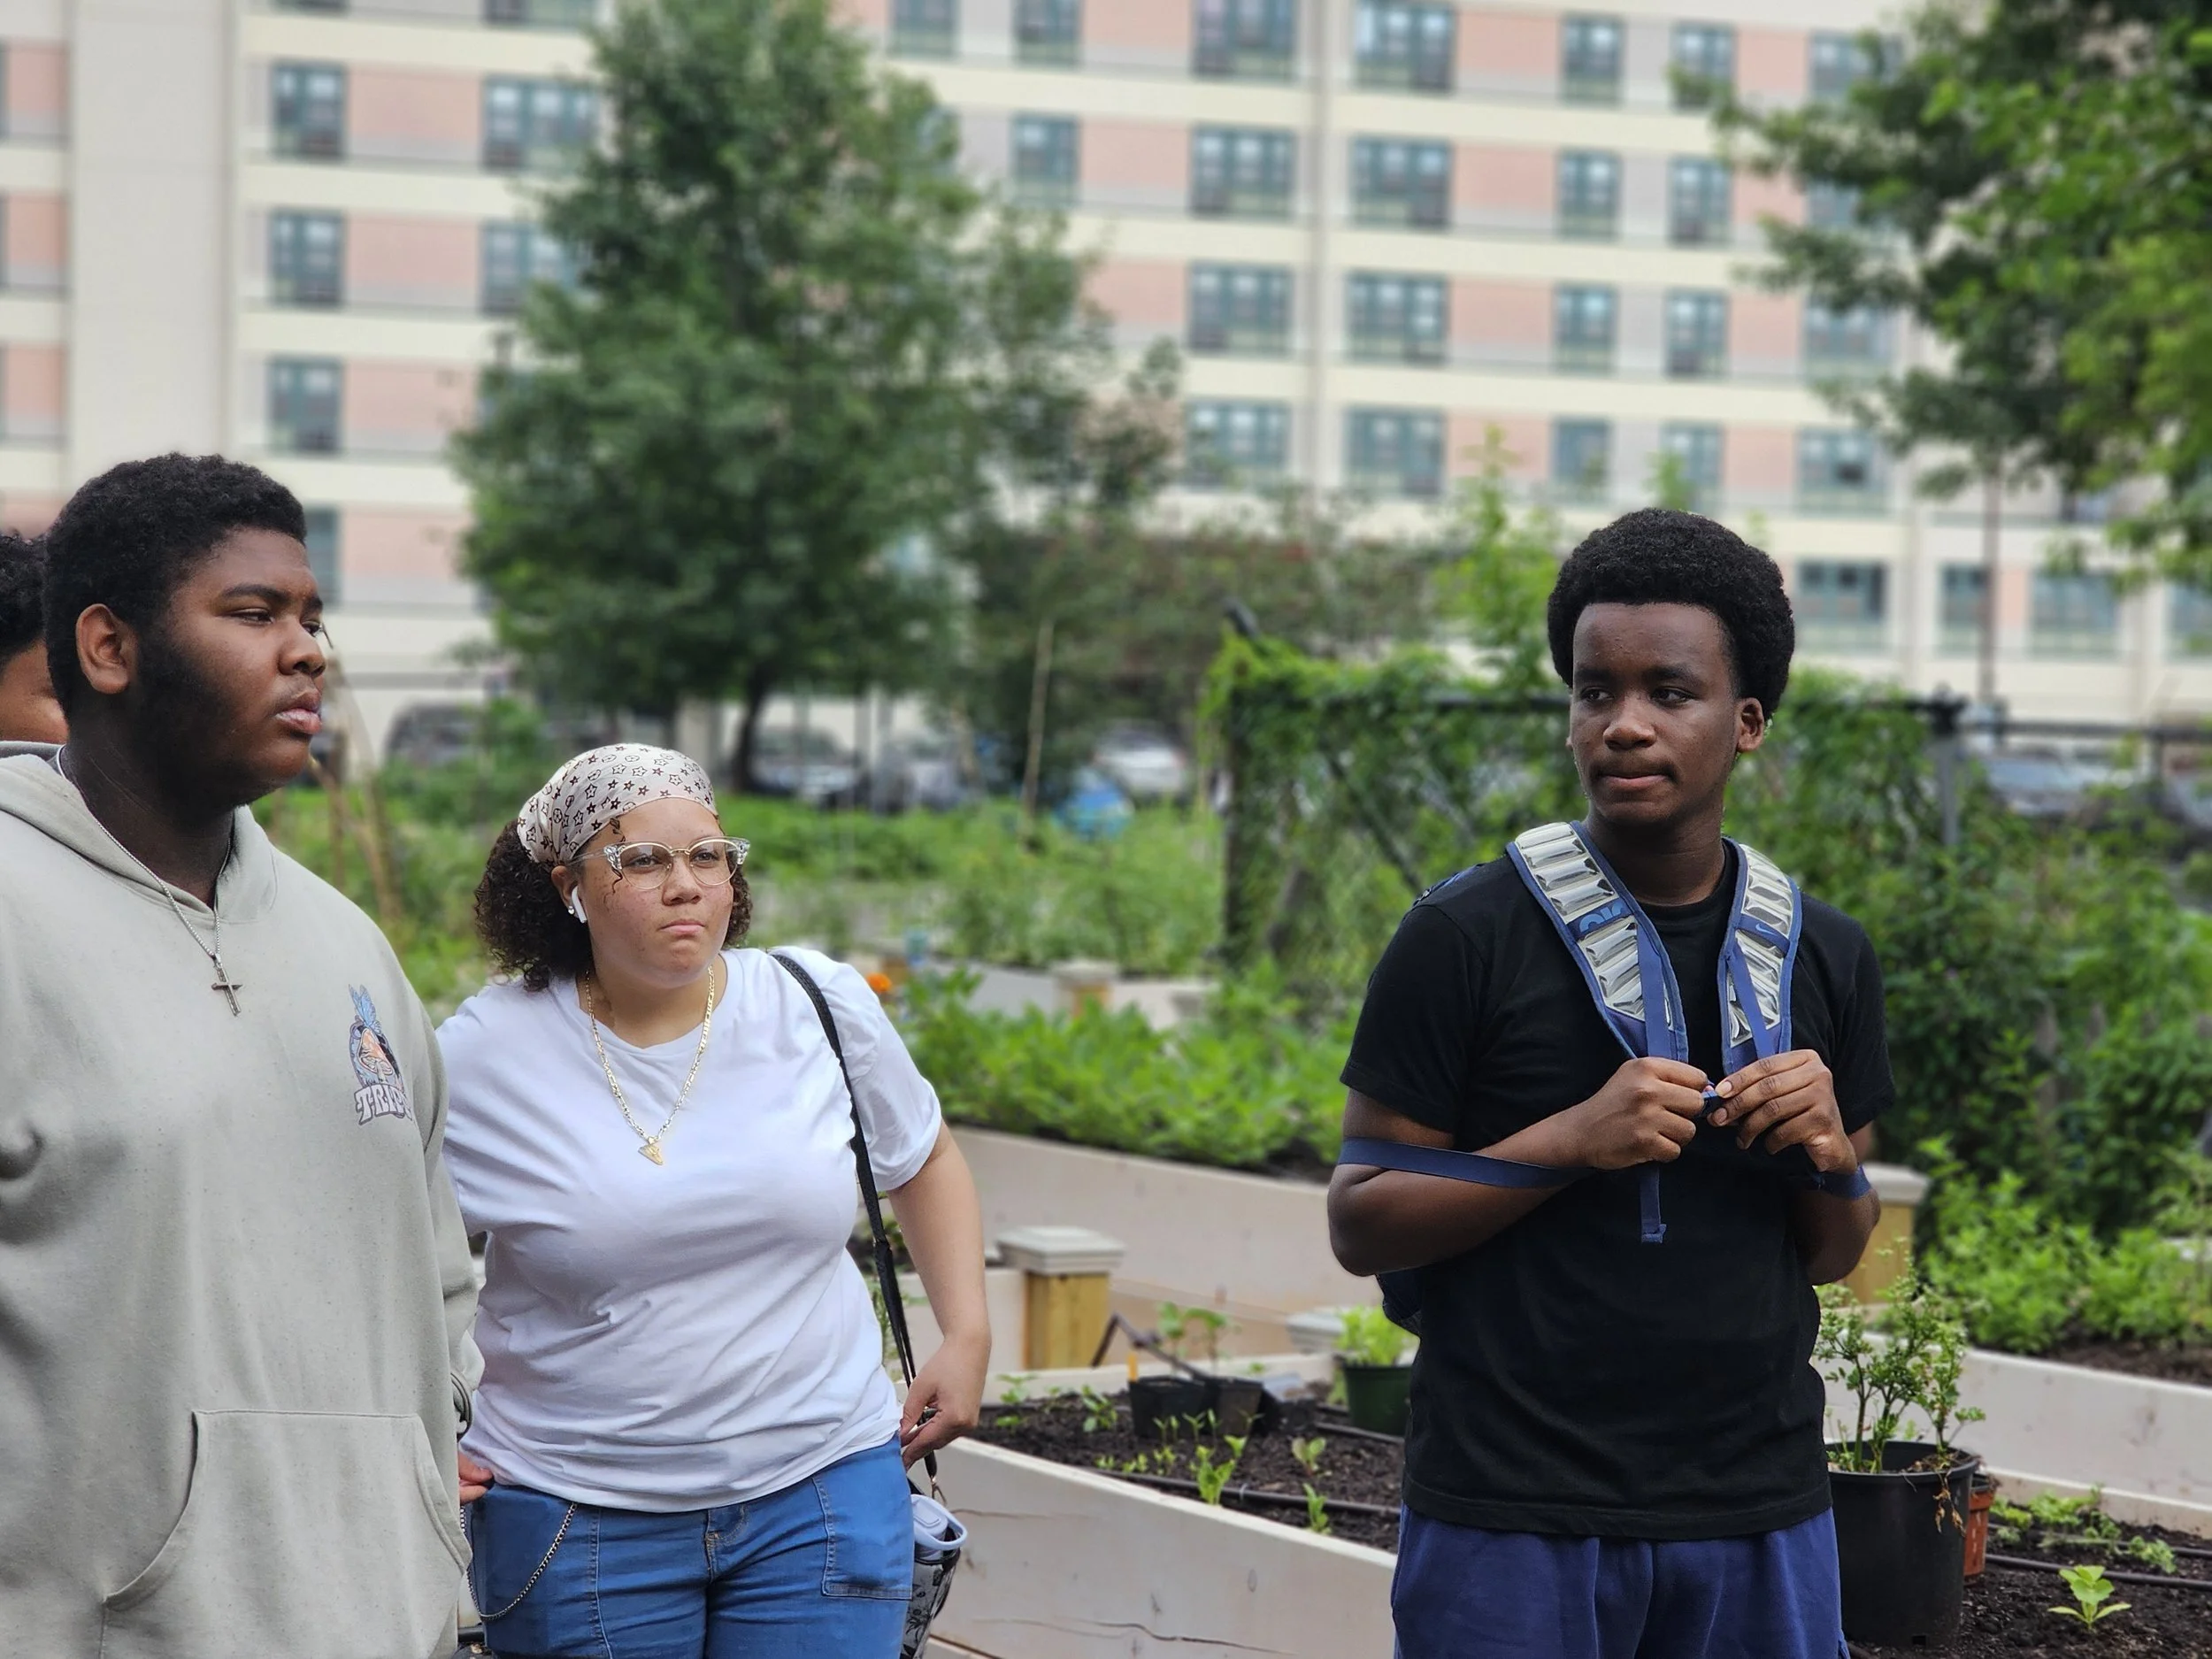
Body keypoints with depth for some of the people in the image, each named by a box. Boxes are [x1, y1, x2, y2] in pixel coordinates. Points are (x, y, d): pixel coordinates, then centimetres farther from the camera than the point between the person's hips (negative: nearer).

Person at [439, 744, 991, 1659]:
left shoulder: (821, 1008, 0)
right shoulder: (482, 1059, -7)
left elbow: (923, 1162, 17)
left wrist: (967, 1336, 8)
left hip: (819, 1488, 2)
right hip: (580, 1510, -1)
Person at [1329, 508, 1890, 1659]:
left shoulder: (1823, 954, 7)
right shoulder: (1465, 937, -6)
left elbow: (1833, 1257, 15)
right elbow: (1359, 1225, -6)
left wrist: (1829, 1162, -7)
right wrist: (1569, 1143, -18)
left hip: (1760, 1516, 4)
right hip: (1514, 1520, -4)